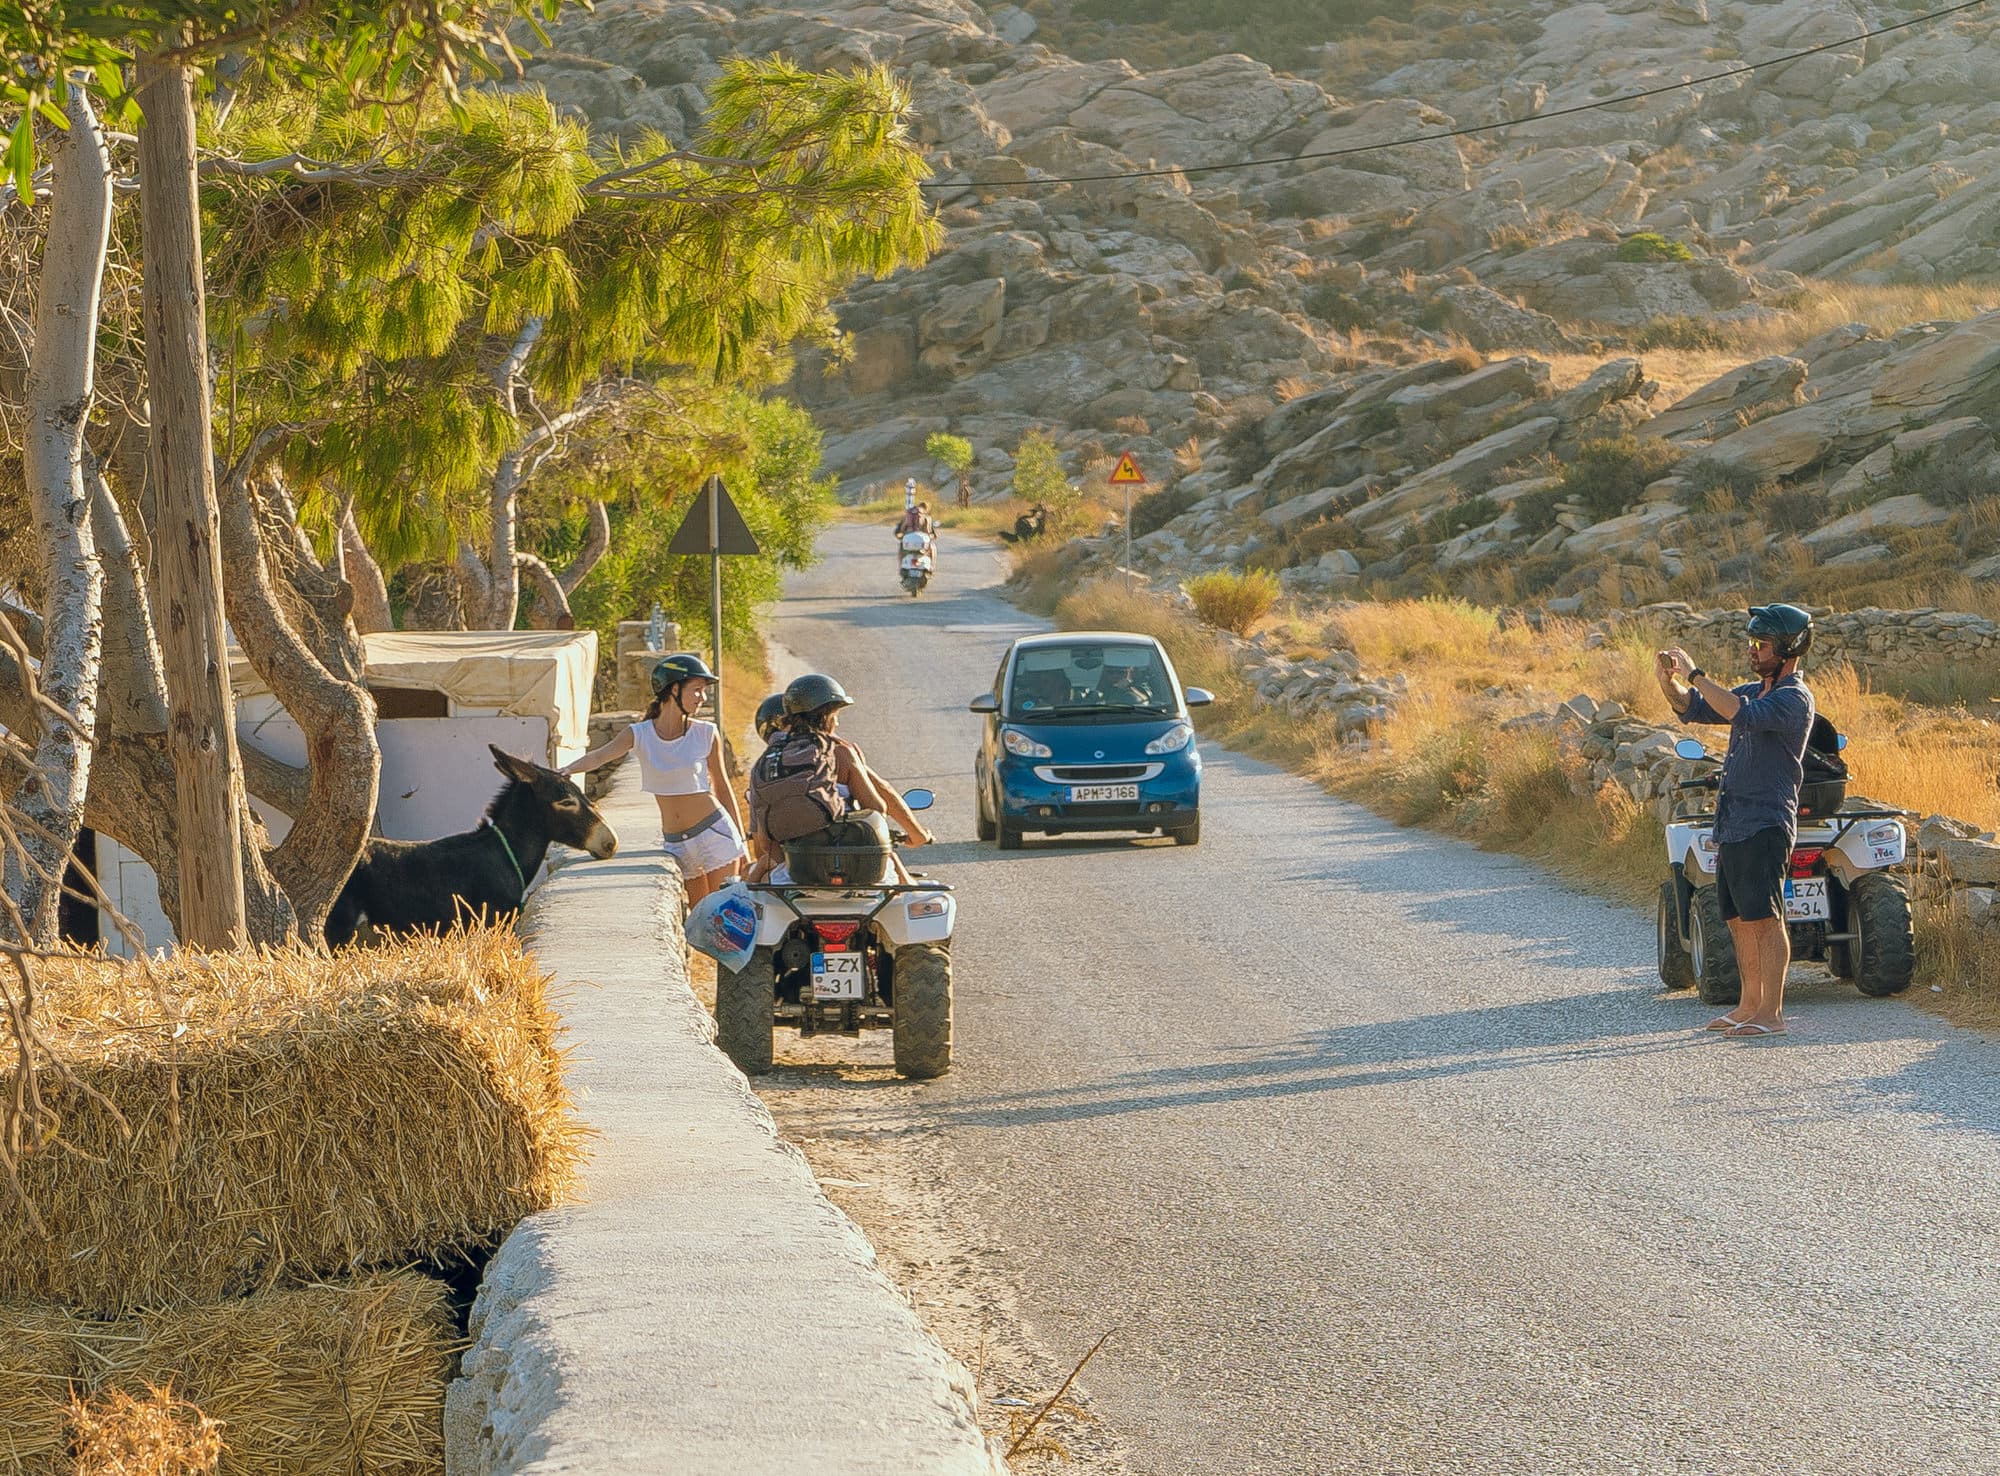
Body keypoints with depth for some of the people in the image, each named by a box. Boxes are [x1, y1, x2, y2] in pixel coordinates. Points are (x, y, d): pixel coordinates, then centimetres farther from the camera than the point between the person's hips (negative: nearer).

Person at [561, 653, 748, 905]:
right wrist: (564, 771, -39)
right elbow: (600, 756, -19)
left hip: (715, 831, -2)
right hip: (675, 843, 2)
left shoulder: (706, 734, -4)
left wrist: (742, 842, 8)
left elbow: (723, 789, 5)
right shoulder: (639, 735, -3)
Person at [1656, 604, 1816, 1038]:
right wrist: (1670, 680, 1)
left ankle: (1771, 1012, -9)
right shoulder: (1754, 692, 19)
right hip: (1731, 823, 9)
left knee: (1765, 917, -9)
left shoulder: (1794, 699, -11)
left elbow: (1742, 716, -27)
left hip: (1765, 826, -9)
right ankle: (1750, 1005, 19)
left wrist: (1695, 674, -24)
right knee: (1739, 919, 12)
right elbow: (1693, 709, 21)